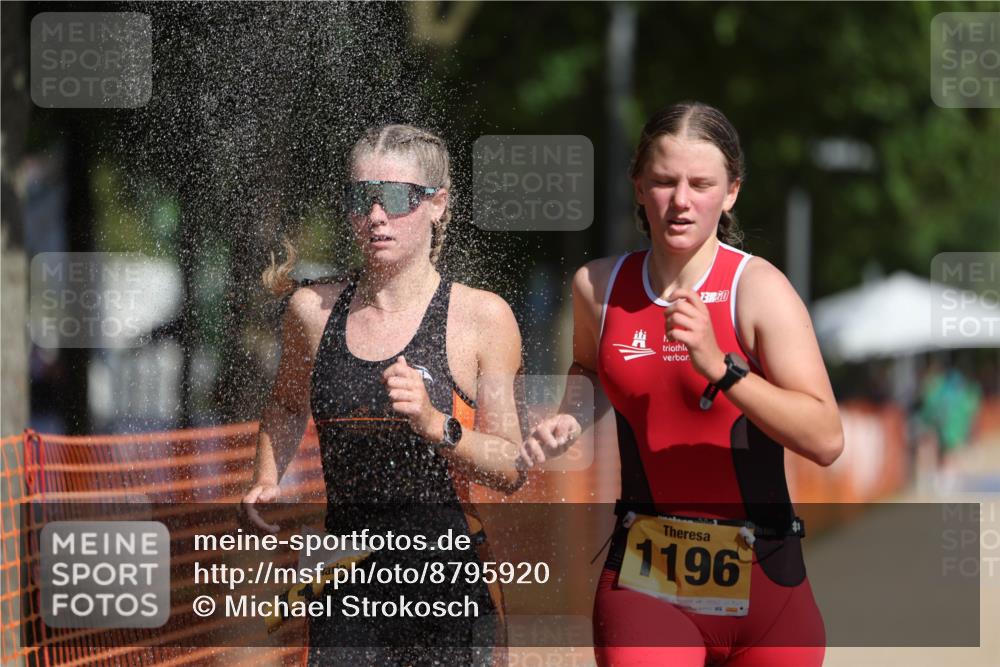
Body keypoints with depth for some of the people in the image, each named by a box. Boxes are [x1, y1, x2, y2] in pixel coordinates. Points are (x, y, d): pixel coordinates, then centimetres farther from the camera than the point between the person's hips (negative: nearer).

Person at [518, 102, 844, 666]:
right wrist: (569, 418, 8)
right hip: (643, 581, 2)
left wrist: (719, 366, -28)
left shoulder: (758, 289, -9)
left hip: (761, 584, -2)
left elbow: (826, 439, -20)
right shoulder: (598, 286, 4)